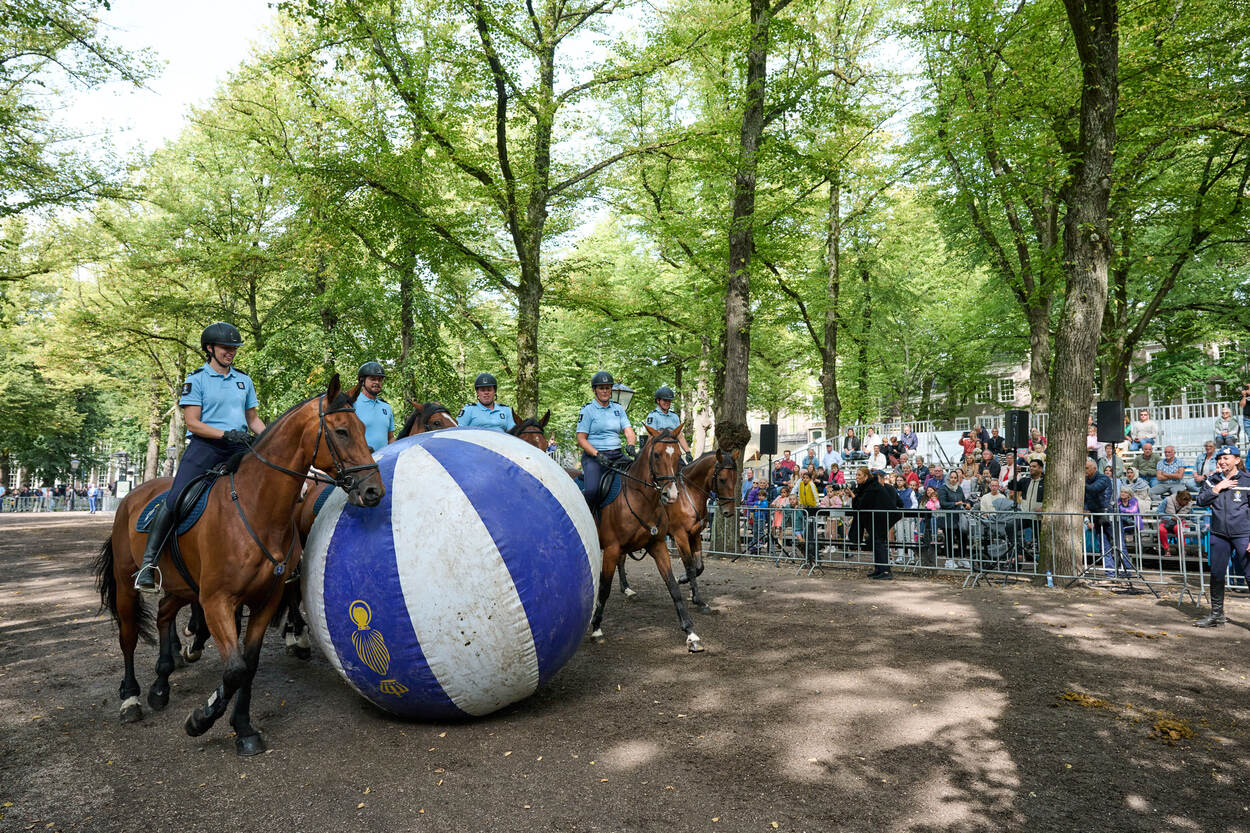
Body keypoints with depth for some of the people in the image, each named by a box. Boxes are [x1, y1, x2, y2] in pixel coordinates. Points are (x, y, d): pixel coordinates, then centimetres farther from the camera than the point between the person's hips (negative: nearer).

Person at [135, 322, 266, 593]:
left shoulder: (244, 380, 18)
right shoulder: (196, 379, 2)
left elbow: (253, 420, 22)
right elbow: (192, 423, -5)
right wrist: (226, 433, -19)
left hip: (238, 448, 4)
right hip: (205, 445, -4)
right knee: (175, 499, -20)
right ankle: (148, 562, -11)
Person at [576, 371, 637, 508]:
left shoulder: (618, 408, 16)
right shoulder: (588, 410, 2)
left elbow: (628, 430, 7)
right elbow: (581, 439, -3)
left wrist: (631, 445, -16)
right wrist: (597, 454, -17)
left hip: (616, 455, 5)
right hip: (593, 456, -5)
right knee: (592, 490, -28)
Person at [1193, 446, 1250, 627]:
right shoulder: (1213, 481, 9)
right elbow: (1200, 501, 3)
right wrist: (1218, 488, -9)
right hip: (1219, 534, 5)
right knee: (1216, 575, 10)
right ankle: (1217, 615, 23)